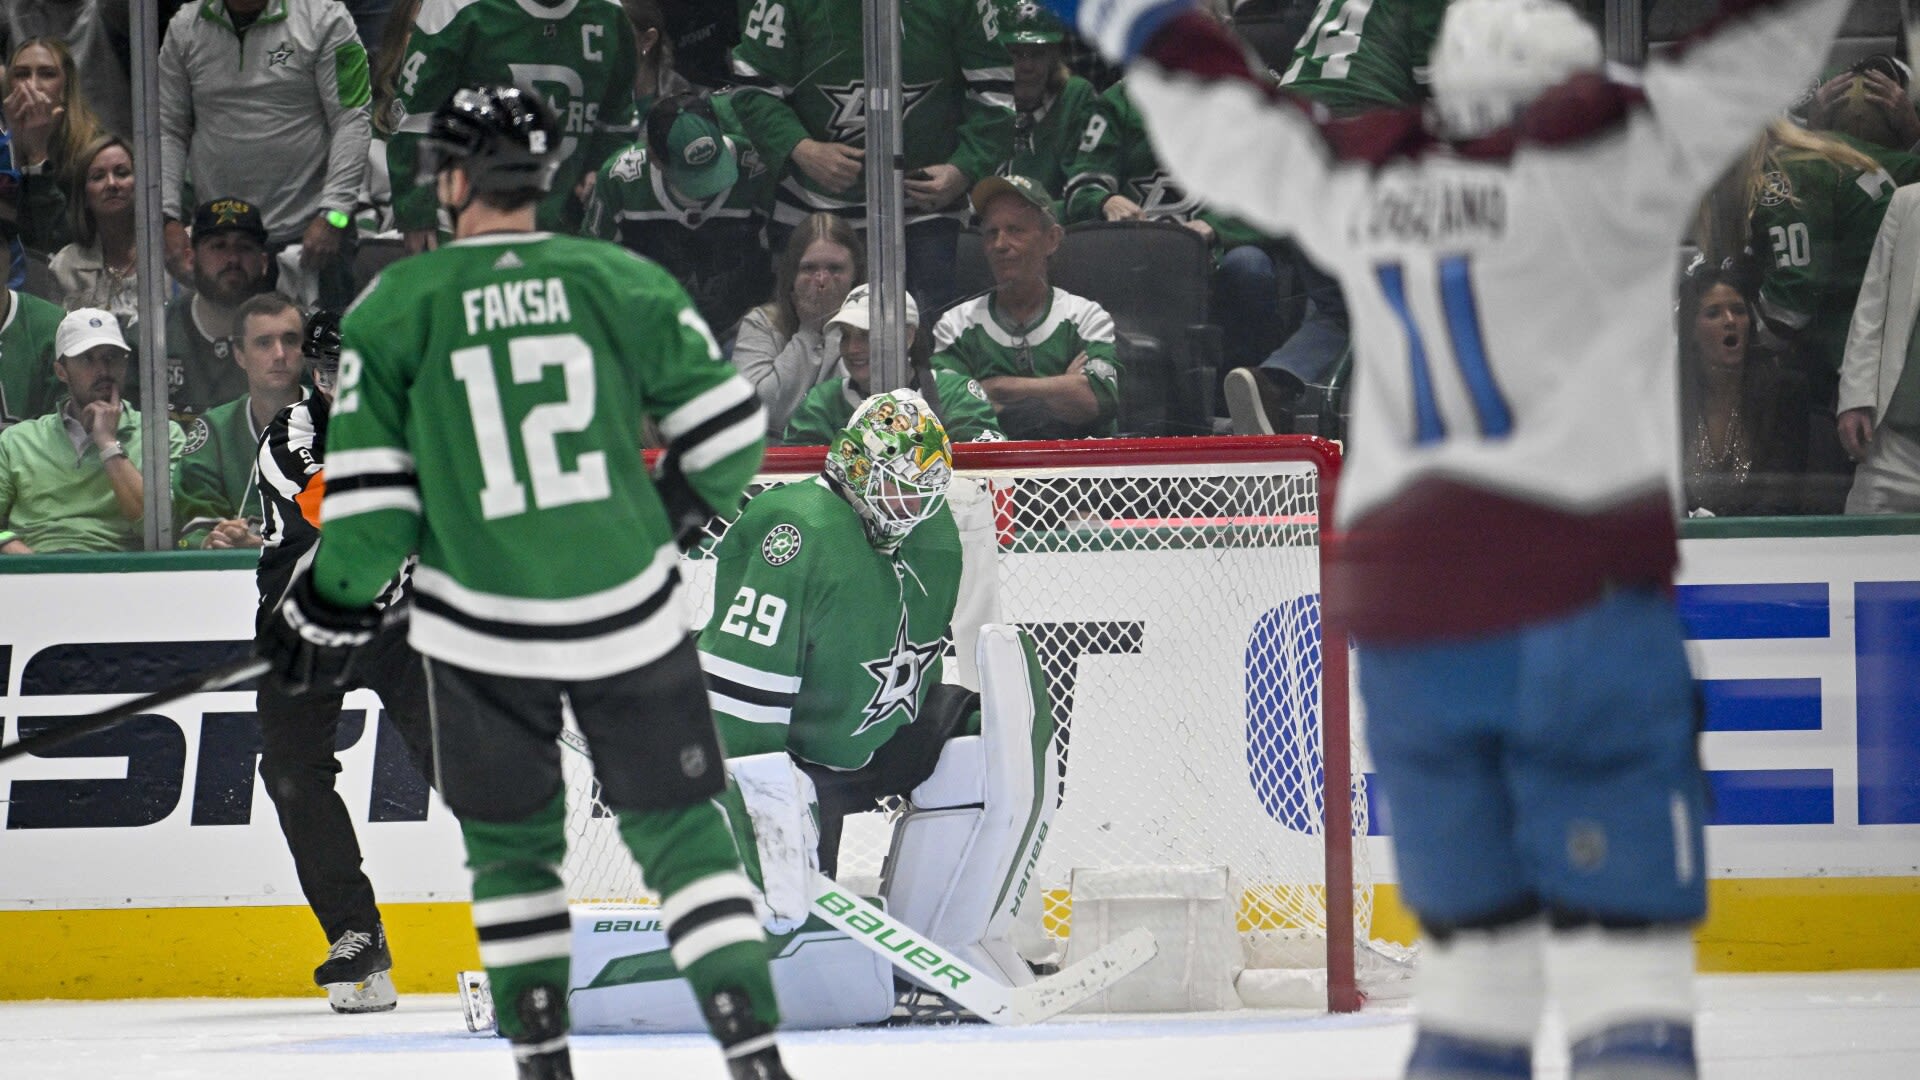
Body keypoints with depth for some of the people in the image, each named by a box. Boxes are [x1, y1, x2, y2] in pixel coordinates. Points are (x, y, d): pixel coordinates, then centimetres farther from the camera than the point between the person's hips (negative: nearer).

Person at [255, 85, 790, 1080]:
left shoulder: (396, 308, -5)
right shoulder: (621, 283, -2)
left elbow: (367, 489, -6)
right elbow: (727, 428, 1)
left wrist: (331, 612, 7)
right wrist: (674, 512, 21)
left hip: (483, 634, -1)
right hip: (629, 615, 1)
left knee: (511, 839, 18)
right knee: (677, 827, 10)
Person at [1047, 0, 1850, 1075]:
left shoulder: (1354, 184, 12)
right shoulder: (1599, 164, -4)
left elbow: (1217, 110, 28)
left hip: (1404, 629, 6)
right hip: (1582, 598, -6)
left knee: (1475, 951, 14)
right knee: (1625, 949, -6)